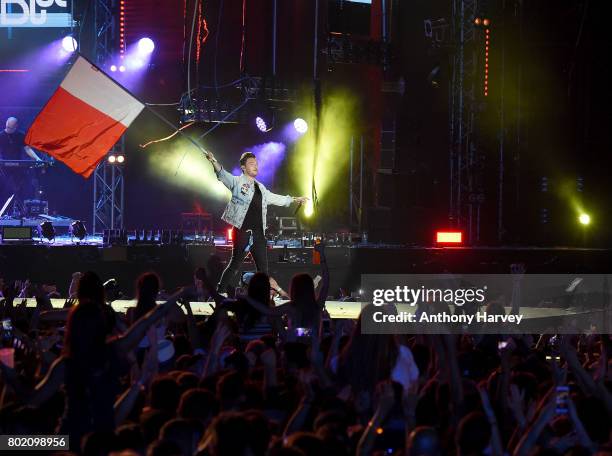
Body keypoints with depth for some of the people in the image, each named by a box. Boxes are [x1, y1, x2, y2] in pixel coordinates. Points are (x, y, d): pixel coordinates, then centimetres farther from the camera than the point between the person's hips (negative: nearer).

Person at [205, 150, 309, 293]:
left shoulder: (260, 188, 22)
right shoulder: (237, 182, 0)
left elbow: (274, 198, 36)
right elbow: (223, 175, -17)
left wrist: (294, 200, 45)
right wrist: (214, 162, -37)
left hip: (258, 232, 7)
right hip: (242, 231, -7)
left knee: (263, 267, 9)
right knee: (235, 264, -12)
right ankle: (220, 293, -9)